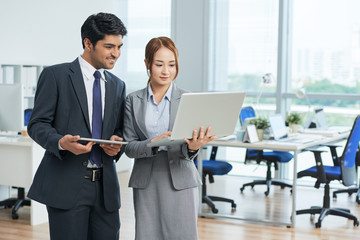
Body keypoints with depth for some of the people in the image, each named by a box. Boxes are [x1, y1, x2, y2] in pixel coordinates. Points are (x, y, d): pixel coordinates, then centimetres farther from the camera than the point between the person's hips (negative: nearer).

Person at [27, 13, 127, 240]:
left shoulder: (117, 85, 15)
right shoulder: (55, 75, -1)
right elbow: (37, 124, -3)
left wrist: (116, 144, -3)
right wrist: (61, 142, -22)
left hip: (105, 186, 5)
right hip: (67, 184, -5)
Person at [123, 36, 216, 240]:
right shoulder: (133, 101, 6)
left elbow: (186, 152, -1)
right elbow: (129, 147, 0)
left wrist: (192, 147, -25)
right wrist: (153, 143, -19)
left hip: (180, 182, -1)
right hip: (146, 183, 1)